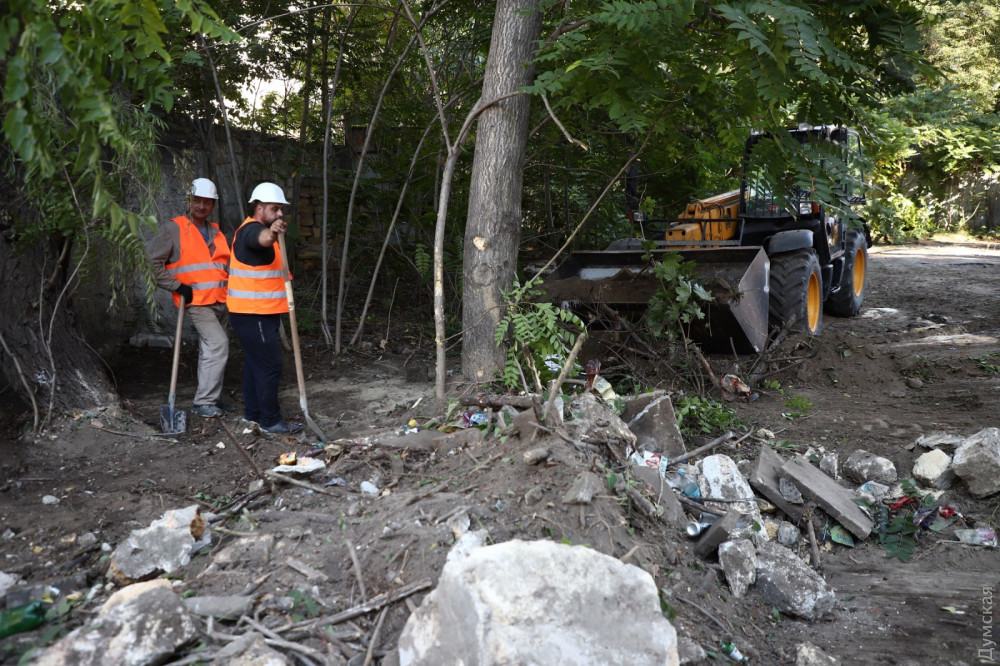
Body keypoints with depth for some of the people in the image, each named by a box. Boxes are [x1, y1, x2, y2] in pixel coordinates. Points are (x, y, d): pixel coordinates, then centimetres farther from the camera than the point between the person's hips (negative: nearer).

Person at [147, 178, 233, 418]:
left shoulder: (216, 232, 15)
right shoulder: (174, 229, -6)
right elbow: (152, 261, -10)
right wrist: (177, 286, -13)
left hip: (220, 301, 7)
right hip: (196, 301, -7)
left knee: (210, 350, 15)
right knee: (219, 344, -18)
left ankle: (210, 398, 26)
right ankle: (204, 402, -10)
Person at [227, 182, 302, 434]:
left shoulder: (261, 229, 18)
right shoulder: (251, 229, -16)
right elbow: (262, 239, -42)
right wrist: (271, 233, -63)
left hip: (260, 312, 10)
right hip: (253, 314, -10)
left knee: (255, 362, 16)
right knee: (270, 365, -8)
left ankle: (253, 412, 25)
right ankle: (270, 421, -1)